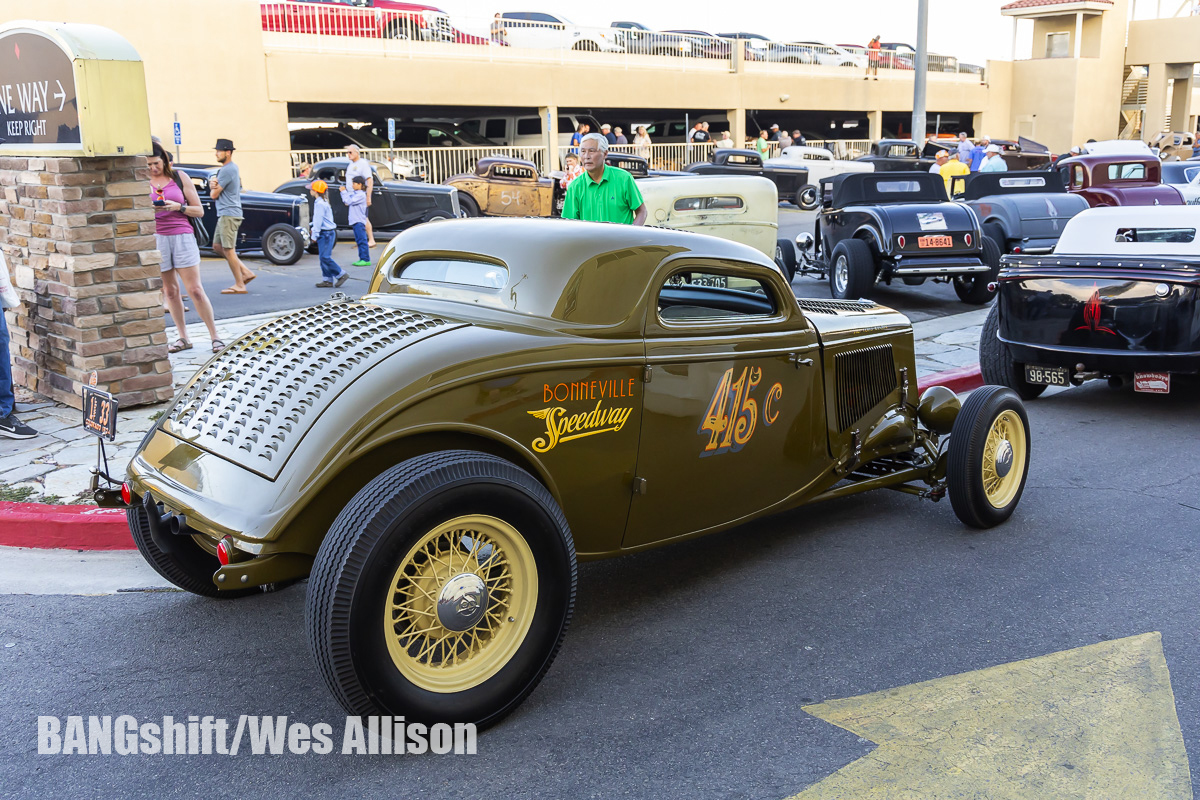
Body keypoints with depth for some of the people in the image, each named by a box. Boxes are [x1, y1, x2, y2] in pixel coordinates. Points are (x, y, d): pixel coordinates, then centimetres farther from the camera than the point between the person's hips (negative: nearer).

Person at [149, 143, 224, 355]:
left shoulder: (180, 178, 6)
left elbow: (199, 210, 7)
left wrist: (179, 207, -10)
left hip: (182, 236, -2)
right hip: (156, 238, 2)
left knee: (195, 290, -6)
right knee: (169, 292, 5)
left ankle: (215, 336, -1)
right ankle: (183, 338, 12)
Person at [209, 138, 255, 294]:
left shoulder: (227, 170, -16)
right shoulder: (233, 167, 16)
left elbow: (214, 195, -13)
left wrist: (213, 185, 9)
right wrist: (213, 184, -7)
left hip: (228, 214, -10)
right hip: (224, 214, 10)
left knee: (228, 250, -7)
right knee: (217, 246, 14)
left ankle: (239, 285, -3)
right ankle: (245, 272, 13)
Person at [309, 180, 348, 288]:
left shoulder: (320, 203, -16)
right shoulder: (323, 201, 15)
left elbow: (318, 221, -18)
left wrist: (315, 235, -14)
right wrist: (314, 230, 27)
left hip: (326, 233, -10)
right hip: (325, 233, 10)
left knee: (325, 257, -11)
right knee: (323, 257, 9)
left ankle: (341, 274, -3)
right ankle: (328, 280, 10)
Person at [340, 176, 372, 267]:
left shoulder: (361, 195, -11)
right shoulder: (355, 194, 19)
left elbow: (349, 201, -16)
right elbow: (346, 201, 19)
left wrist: (344, 192, -7)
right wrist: (343, 192, 9)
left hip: (359, 221, -10)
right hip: (355, 221, 10)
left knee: (362, 240, -11)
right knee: (359, 241, 10)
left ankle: (366, 260, -12)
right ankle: (362, 259, 13)